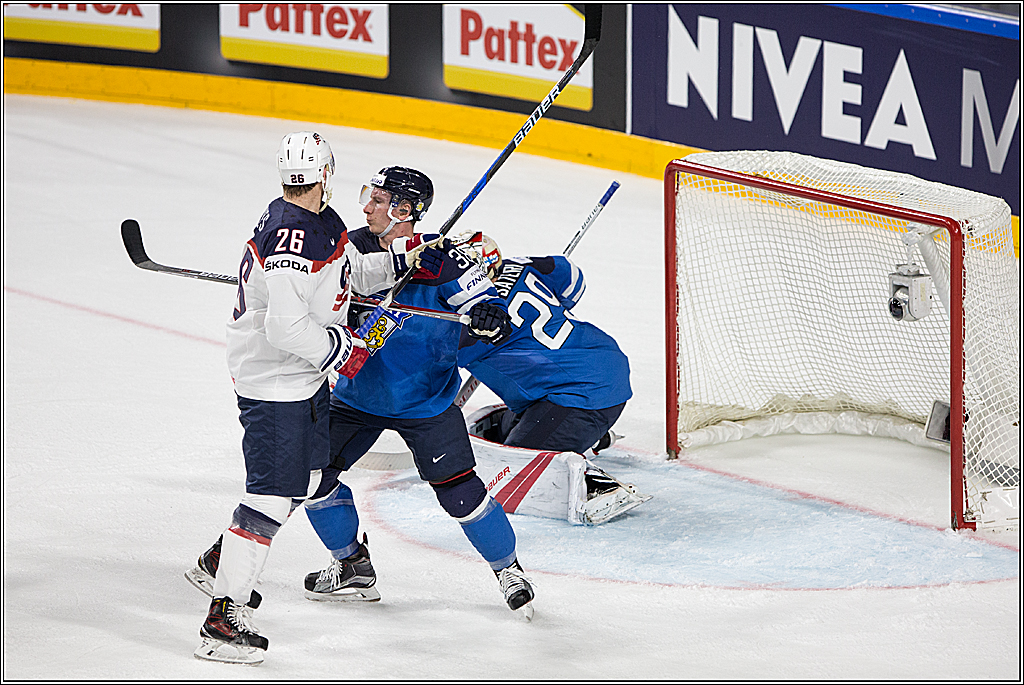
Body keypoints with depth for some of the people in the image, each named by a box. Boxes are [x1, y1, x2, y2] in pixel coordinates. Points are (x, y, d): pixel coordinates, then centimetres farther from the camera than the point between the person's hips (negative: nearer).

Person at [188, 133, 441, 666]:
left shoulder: (321, 222, 5)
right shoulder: (290, 238, -27)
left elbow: (352, 272, 22)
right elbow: (287, 327, -33)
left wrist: (404, 260, 6)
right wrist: (342, 349, -20)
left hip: (305, 379, 10)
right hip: (272, 385, -10)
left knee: (312, 480, 20)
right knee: (272, 494, -13)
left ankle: (218, 562, 34)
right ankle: (223, 619, -11)